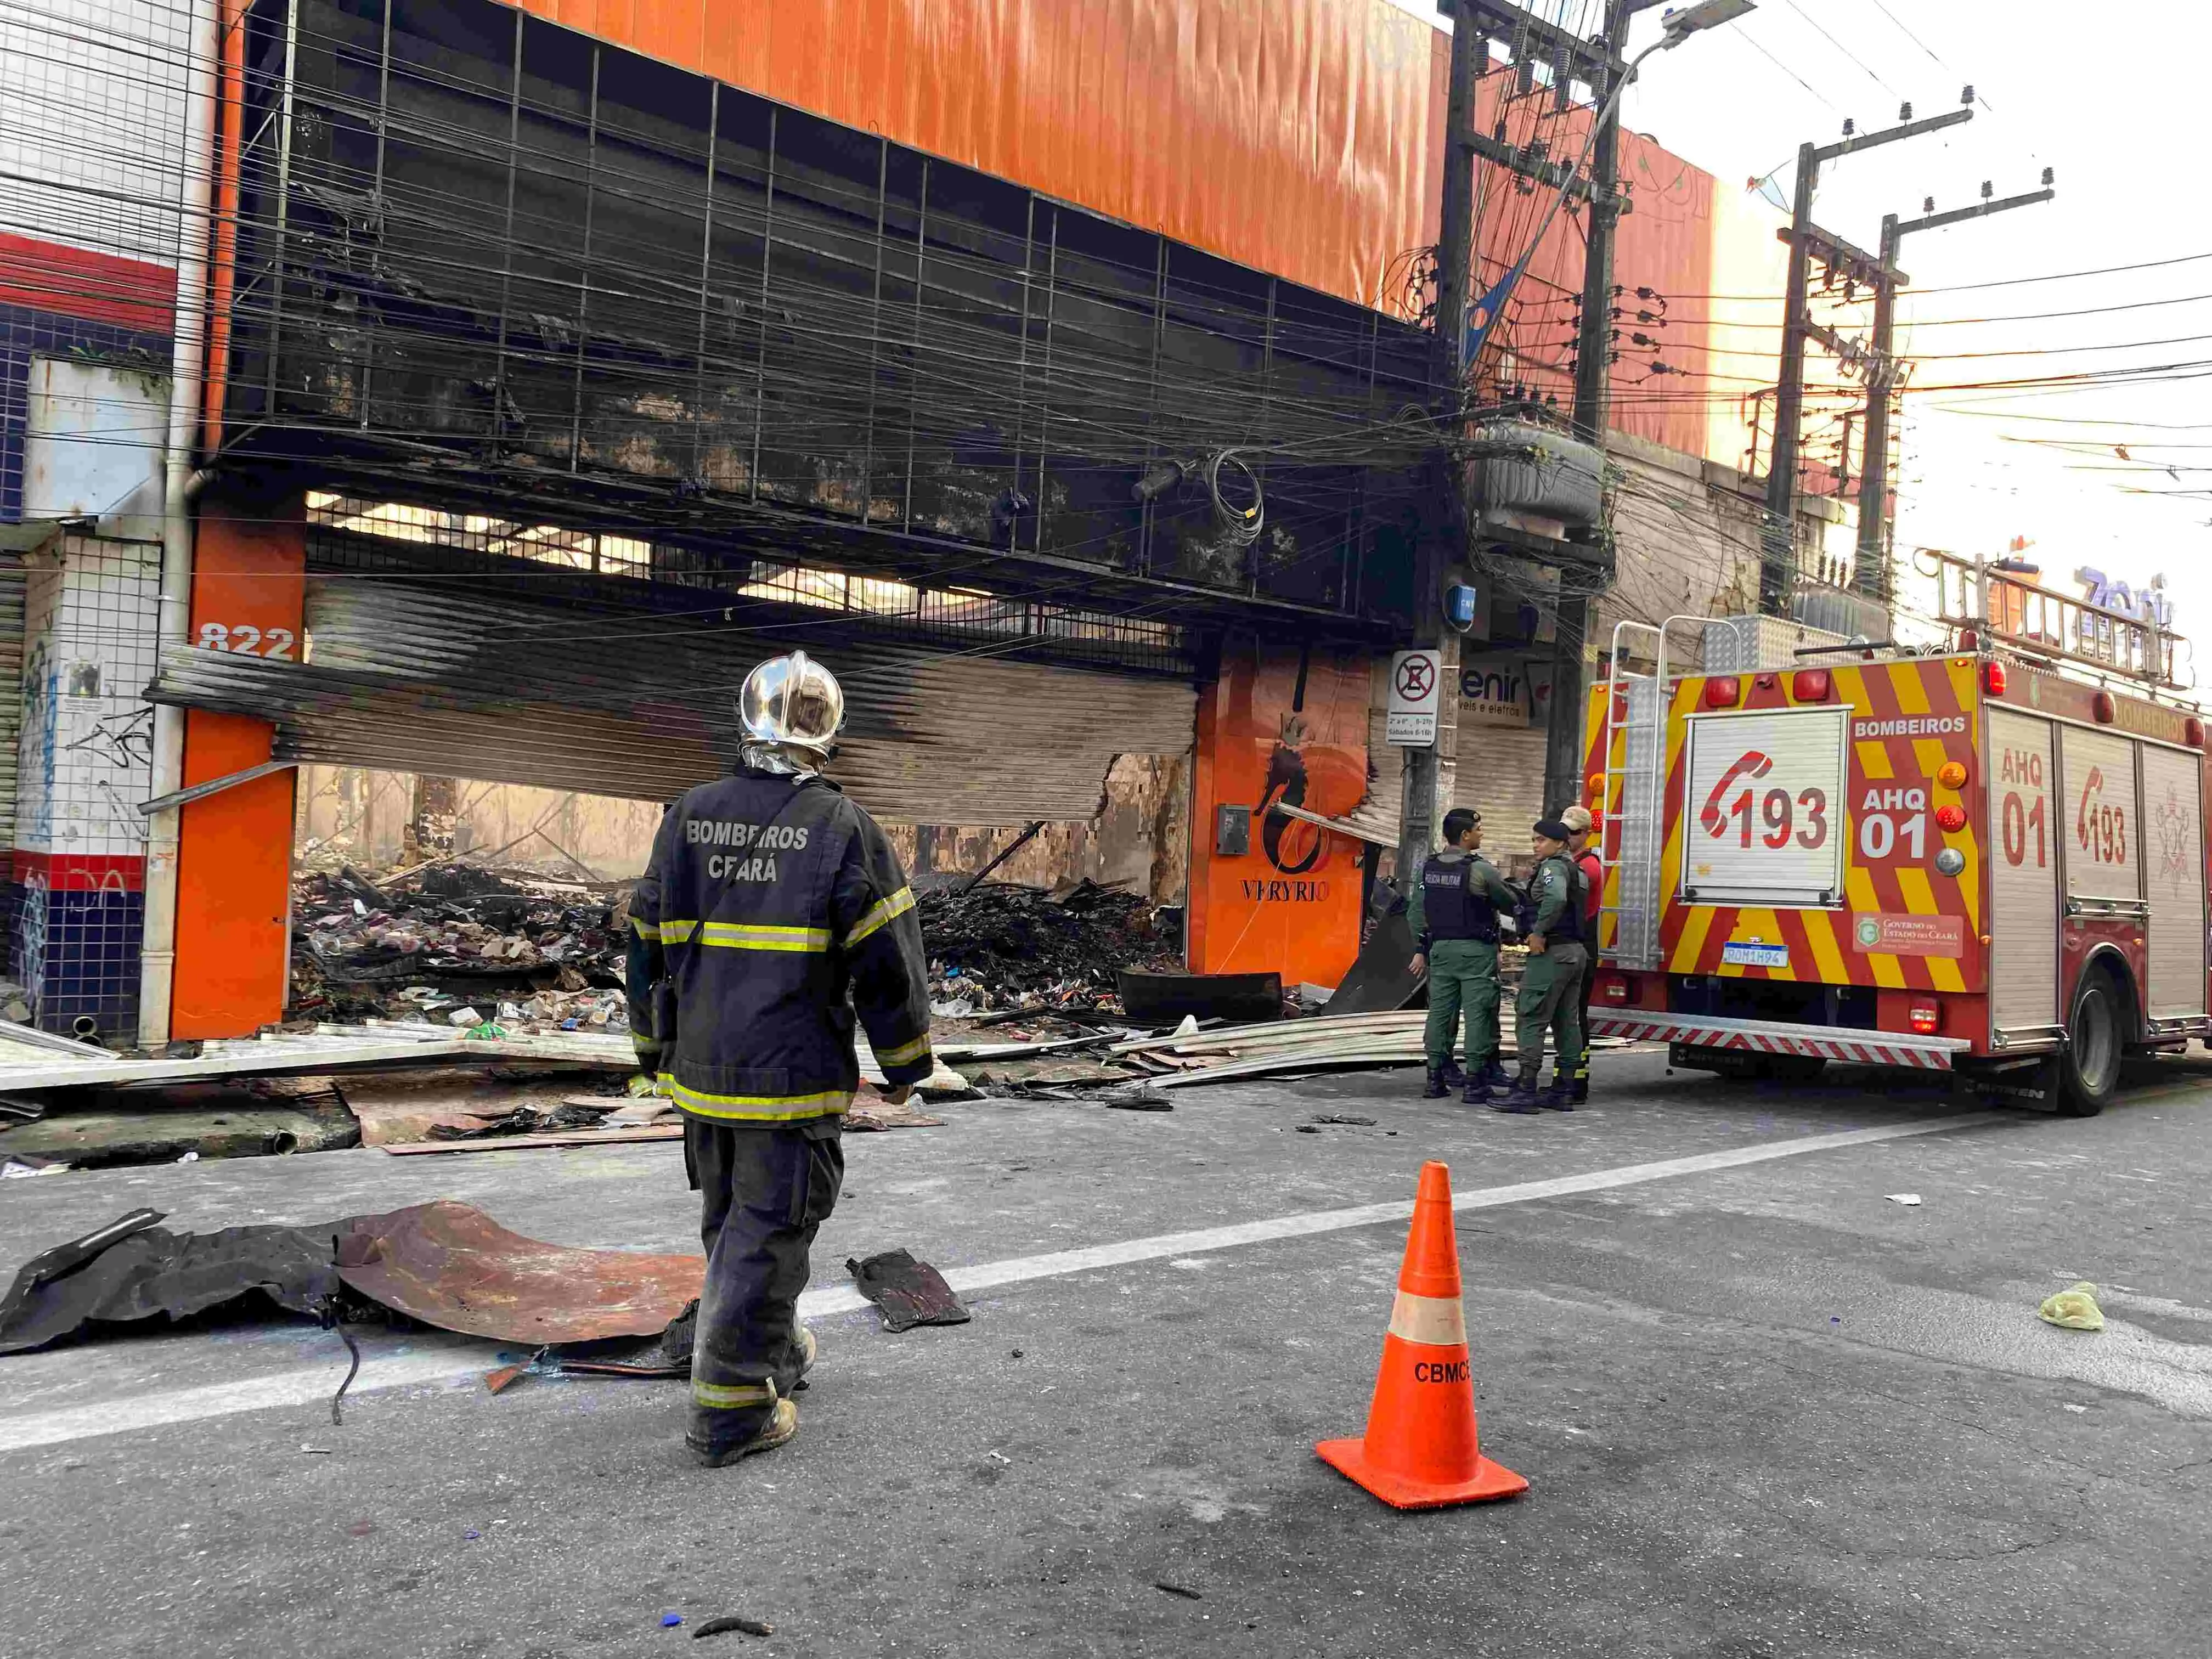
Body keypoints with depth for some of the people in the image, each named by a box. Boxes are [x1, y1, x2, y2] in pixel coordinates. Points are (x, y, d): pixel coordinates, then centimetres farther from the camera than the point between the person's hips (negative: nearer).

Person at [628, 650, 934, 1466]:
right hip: (794, 1076, -5)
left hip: (701, 1068, 5)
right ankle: (728, 1409, 10)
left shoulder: (688, 816, 2)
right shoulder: (844, 828, -12)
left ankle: (773, 1348, 39)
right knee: (768, 1230, 5)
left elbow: (648, 942, 10)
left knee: (730, 1220, 22)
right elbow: (888, 961, -9)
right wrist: (903, 1064, 4)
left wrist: (656, 1050, 22)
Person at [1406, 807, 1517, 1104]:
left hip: (1441, 949, 6)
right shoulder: (1481, 870, -12)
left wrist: (1420, 950, 16)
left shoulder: (1427, 868, 5)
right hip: (1476, 951, -6)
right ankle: (1474, 1083, -1)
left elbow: (1417, 913, 9)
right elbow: (1509, 904, -2)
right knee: (1478, 1014, -1)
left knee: (1440, 1012, 9)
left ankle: (1435, 1080, 12)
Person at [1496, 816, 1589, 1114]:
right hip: (1576, 952, 10)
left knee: (1530, 1018, -9)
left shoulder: (1553, 866, -11)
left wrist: (1539, 932, -23)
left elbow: (1555, 898, -30)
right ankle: (1562, 1092, 13)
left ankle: (1526, 1091, -12)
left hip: (1552, 952, -10)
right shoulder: (1575, 869, 19)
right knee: (1567, 1022, 10)